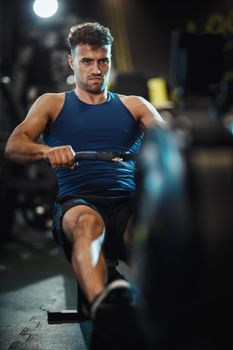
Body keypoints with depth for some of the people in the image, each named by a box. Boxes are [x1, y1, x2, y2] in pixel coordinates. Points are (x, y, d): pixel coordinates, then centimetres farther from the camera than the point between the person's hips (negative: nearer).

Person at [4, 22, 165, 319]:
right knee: (87, 222, -41)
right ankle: (101, 303, -67)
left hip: (128, 200, 2)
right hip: (77, 202, -1)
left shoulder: (133, 105, 26)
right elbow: (13, 146, 4)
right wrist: (47, 151, -21)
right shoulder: (52, 103, 21)